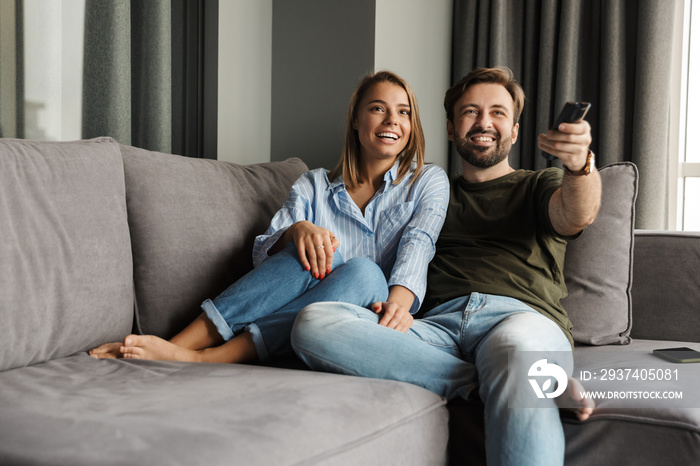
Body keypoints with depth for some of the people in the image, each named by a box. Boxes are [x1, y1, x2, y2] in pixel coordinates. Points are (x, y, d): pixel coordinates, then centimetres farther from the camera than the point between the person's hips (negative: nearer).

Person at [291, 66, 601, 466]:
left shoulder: (540, 186, 25)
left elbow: (577, 215, 1)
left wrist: (581, 164, -24)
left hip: (523, 316, -3)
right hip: (439, 324, 4)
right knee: (314, 322, -28)